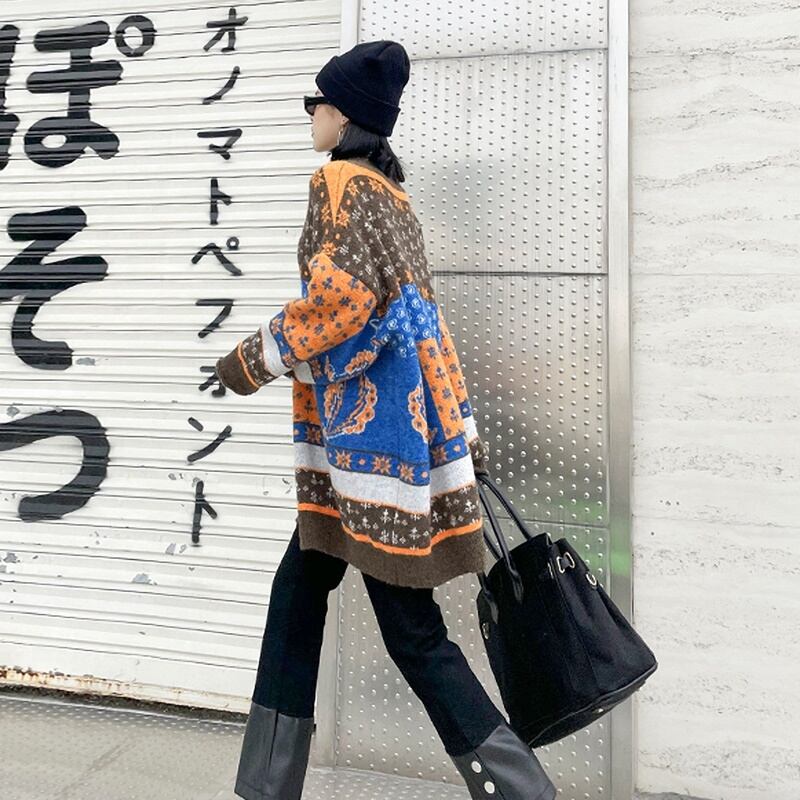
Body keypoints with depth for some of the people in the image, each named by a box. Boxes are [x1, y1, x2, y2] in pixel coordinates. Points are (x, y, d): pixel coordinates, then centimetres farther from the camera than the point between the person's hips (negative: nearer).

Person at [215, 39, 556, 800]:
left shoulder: (344, 183, -7)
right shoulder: (390, 194, 20)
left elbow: (342, 293, -23)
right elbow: (422, 320, 20)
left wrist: (253, 359, -8)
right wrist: (461, 430, 22)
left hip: (375, 434, -10)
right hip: (374, 432, 10)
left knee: (411, 630, -1)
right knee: (297, 590, 15)